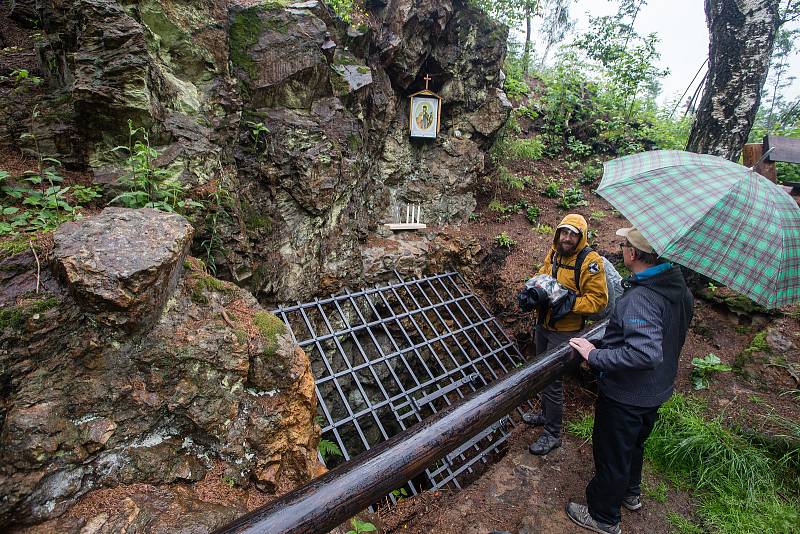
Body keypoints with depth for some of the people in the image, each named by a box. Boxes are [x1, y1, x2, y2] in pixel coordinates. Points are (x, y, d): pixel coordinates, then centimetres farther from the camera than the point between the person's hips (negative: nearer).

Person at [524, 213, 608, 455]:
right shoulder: (554, 252, 3)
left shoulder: (590, 261, -18)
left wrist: (571, 303, -29)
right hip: (544, 323, 8)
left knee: (551, 380, -1)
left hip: (564, 330, -7)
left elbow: (598, 299, -17)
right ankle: (546, 414, 44)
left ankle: (552, 434, 18)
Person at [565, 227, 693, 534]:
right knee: (634, 444, 31)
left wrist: (596, 355, -30)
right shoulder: (678, 287, -3)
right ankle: (630, 493, 56)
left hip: (625, 397, -9)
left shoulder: (640, 299, -34)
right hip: (656, 391, 9)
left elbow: (645, 353, -41)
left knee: (611, 456, 13)